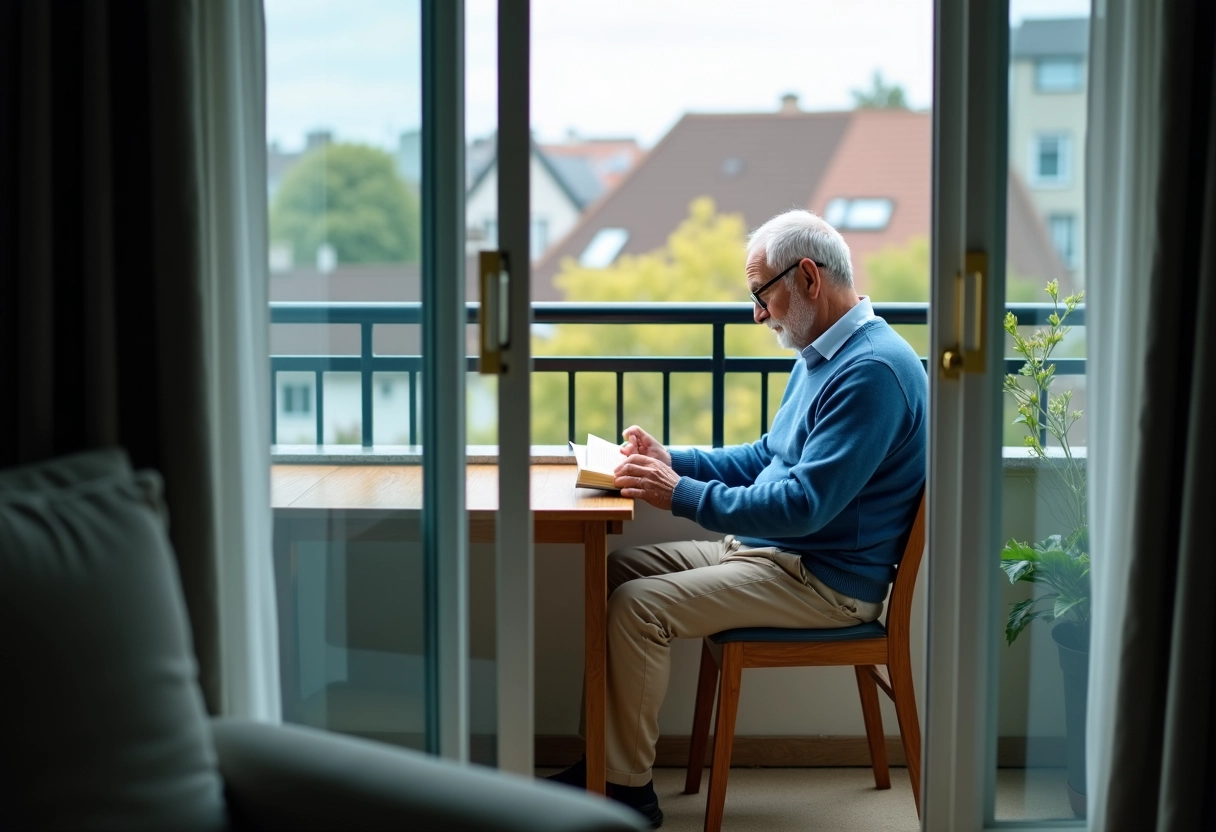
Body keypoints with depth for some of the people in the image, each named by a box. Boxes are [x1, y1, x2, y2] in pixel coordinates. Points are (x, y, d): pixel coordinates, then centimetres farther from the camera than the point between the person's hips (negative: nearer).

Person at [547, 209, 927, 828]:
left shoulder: (873, 370, -22)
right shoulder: (821, 354, 13)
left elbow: (804, 504, -27)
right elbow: (764, 458, 23)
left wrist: (682, 494, -22)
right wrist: (670, 459, 10)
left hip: (825, 580, -11)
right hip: (768, 548, 11)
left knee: (638, 607, -20)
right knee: (617, 571, 7)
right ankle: (610, 753, 9)